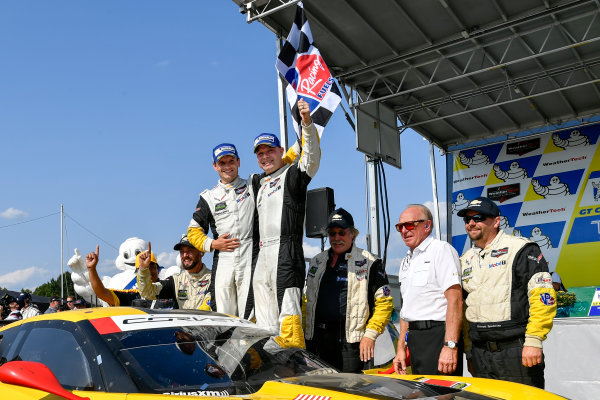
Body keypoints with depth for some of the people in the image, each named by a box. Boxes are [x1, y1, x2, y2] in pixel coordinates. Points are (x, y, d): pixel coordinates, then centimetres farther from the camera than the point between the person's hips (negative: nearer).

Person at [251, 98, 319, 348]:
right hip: (262, 255, 8)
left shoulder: (293, 174, 3)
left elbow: (312, 157, -17)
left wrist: (307, 123, -30)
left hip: (286, 252, -8)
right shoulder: (258, 182, 24)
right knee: (265, 325, 8)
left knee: (288, 317, -15)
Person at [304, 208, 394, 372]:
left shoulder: (369, 263, 1)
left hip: (351, 343, -5)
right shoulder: (317, 262, 17)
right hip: (316, 342, 5)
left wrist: (370, 335, -10)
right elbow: (306, 300, 22)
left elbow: (385, 303, -2)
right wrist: (304, 332, 13)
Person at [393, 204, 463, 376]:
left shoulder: (441, 249, -6)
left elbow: (455, 299, -16)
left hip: (437, 336, -8)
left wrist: (450, 346, -23)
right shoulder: (406, 261, 20)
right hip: (415, 340, 8)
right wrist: (401, 347, 18)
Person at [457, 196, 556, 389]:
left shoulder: (520, 248, -5)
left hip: (515, 350, -6)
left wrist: (533, 341, -17)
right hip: (480, 353, 6)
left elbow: (543, 297, -12)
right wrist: (469, 351, 17)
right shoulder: (466, 259, 16)